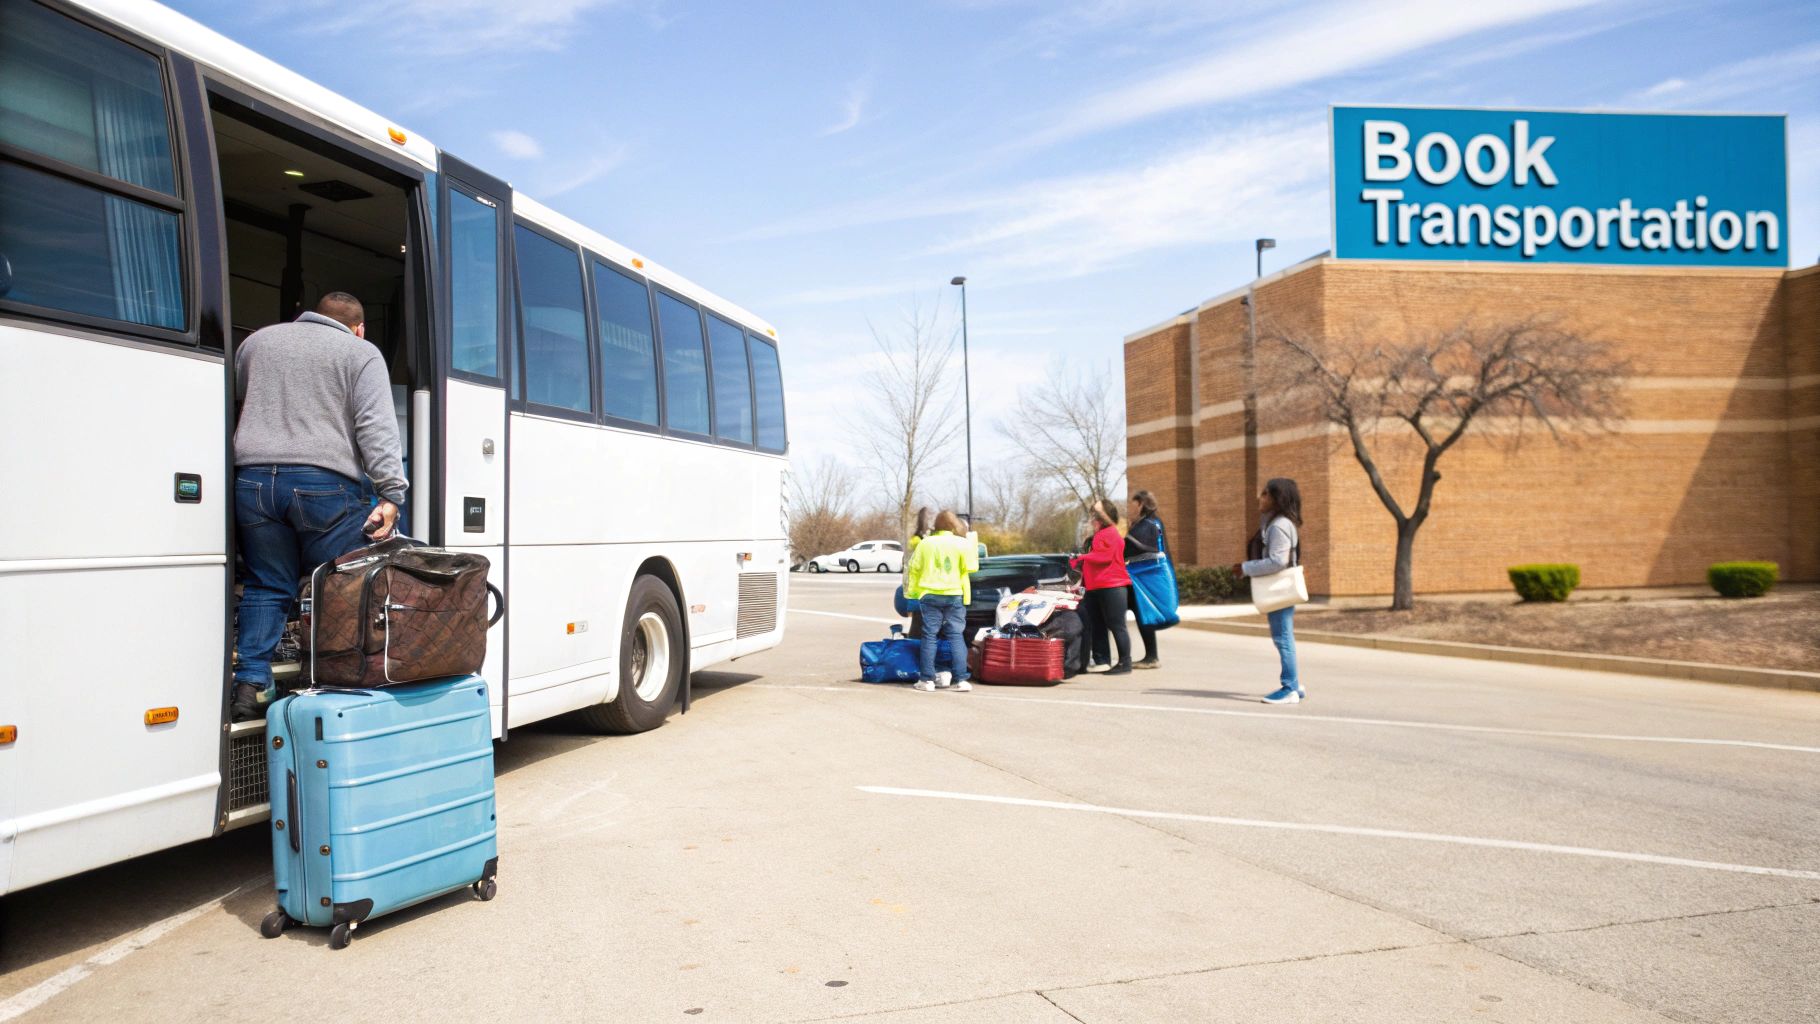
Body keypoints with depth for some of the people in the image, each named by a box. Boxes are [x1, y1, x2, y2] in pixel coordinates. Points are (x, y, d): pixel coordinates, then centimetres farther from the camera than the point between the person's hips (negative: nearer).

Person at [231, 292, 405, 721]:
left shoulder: (257, 341, 22)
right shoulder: (361, 353, 6)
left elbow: (233, 404, 31)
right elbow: (377, 427, -6)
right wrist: (392, 494, -11)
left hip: (253, 480, 4)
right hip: (324, 483, -4)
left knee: (266, 588, 12)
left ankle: (249, 685, 7)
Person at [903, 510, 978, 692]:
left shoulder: (925, 543, 1)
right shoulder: (962, 544, -5)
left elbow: (914, 568, 3)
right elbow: (971, 567, -6)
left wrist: (911, 591, 12)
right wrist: (972, 551, 11)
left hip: (930, 595, 1)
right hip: (954, 595, -1)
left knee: (930, 636, 4)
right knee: (956, 636, 3)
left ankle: (927, 679, 1)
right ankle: (960, 680, -3)